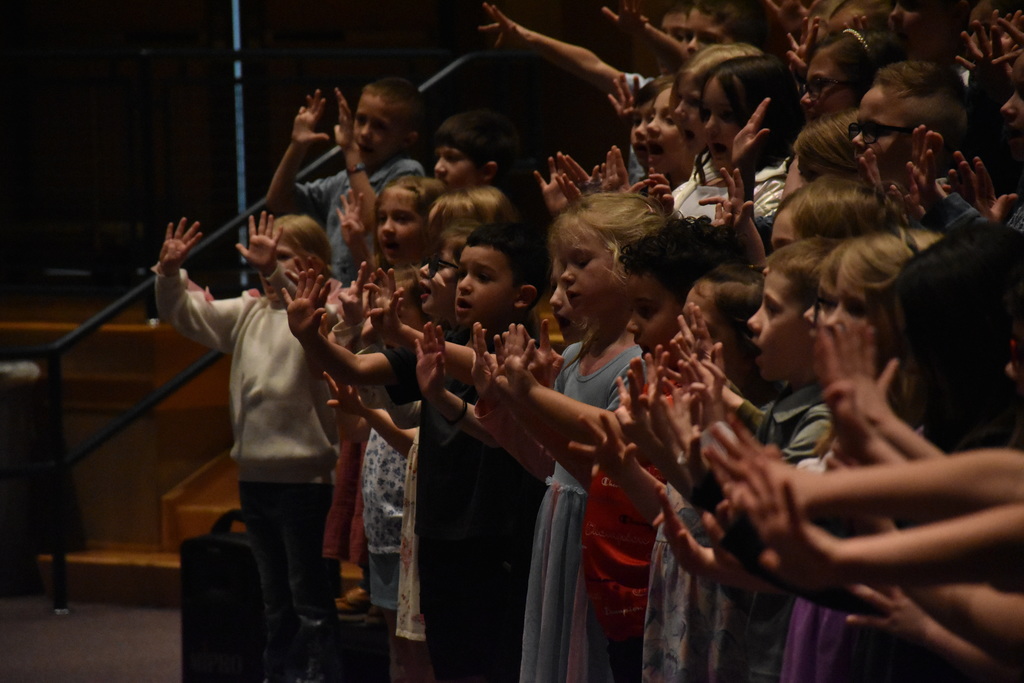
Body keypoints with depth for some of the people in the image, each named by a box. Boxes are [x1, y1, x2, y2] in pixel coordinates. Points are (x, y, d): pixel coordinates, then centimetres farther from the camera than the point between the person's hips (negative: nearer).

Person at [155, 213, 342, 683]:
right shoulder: (249, 313, 11)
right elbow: (189, 314, 13)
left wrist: (275, 271, -42)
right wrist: (170, 274, -6)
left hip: (304, 478, -7)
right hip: (254, 475, 7)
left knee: (310, 601, -1)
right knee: (275, 601, 18)